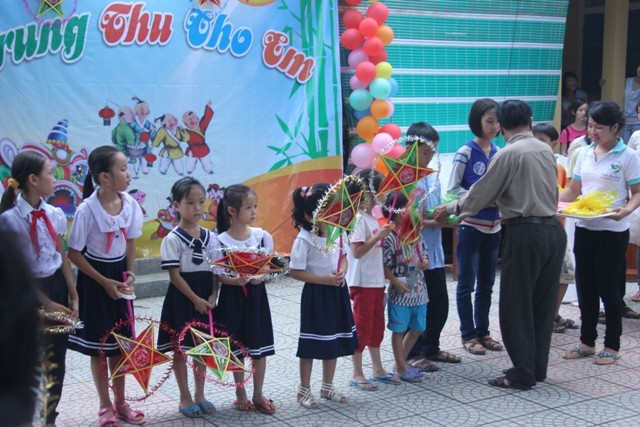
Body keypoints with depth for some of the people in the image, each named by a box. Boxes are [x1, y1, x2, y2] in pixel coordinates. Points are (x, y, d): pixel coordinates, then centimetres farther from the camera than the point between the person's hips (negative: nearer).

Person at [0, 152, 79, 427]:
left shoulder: (53, 214, 0)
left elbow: (62, 257, 7)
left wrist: (73, 296, 3)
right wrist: (46, 303, -13)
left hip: (57, 285, 5)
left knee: (56, 357, 12)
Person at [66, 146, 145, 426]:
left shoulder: (130, 204, -7)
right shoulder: (87, 210, -21)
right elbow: (74, 253, -14)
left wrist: (130, 274, -5)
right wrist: (104, 282, -14)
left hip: (118, 275, 5)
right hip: (94, 279, -4)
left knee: (119, 342, 12)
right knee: (98, 345, 6)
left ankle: (120, 403, 26)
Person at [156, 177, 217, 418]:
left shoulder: (209, 237, 4)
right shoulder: (173, 239, -12)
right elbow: (175, 275, -14)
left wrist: (213, 296, -8)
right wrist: (195, 299, -16)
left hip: (206, 298, 5)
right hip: (182, 298, -5)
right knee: (181, 349, 6)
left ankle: (200, 395, 25)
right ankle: (185, 398, 17)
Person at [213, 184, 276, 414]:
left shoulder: (262, 236, -3)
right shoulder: (220, 241, -10)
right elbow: (219, 274, -9)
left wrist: (259, 277, -19)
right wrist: (235, 280, -28)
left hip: (256, 294, 2)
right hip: (232, 296, -2)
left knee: (259, 346, 6)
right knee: (237, 347, 9)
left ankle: (258, 394, 20)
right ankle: (240, 394, 24)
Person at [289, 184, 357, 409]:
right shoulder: (304, 239, -18)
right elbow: (295, 271, -17)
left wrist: (342, 272, -8)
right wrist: (324, 279, -21)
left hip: (337, 291, 7)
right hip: (316, 294, -6)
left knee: (335, 339, 15)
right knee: (312, 343, 2)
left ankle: (327, 386, 30)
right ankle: (304, 390, 17)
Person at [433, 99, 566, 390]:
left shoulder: (508, 154, -10)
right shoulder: (546, 150, 11)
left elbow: (481, 193, -4)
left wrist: (451, 209, 12)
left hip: (526, 233, -7)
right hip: (554, 229, 7)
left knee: (516, 306, 1)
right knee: (543, 303, 13)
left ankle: (522, 374, 4)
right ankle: (538, 368, 21)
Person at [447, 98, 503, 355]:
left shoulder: (499, 153, 6)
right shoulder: (466, 153, -9)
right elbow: (453, 189, -11)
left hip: (493, 226, 6)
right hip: (471, 226, -6)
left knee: (486, 283, 13)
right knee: (467, 283, 3)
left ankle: (483, 331, 24)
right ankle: (468, 334, 12)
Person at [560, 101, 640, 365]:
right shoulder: (585, 154, 9)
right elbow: (573, 190, 13)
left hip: (612, 231, -5)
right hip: (584, 228, 5)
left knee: (609, 288, 2)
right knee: (586, 287, 11)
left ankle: (612, 346, 14)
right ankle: (587, 342, 23)